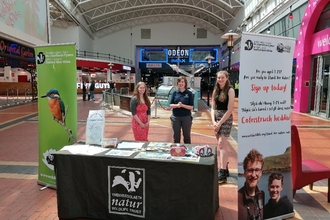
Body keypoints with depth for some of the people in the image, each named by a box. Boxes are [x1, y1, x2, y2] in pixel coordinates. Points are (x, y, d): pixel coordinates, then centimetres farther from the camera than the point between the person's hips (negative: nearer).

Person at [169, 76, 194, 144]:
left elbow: (191, 107, -6)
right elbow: (171, 105, 1)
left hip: (186, 117, -2)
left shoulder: (189, 93, -3)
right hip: (175, 117, 2)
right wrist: (177, 105, -19)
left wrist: (182, 105, -21)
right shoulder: (175, 92, 3)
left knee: (187, 136, 9)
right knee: (176, 137, 10)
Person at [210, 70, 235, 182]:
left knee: (222, 144, -13)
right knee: (220, 145, 11)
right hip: (216, 118, 7)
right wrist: (213, 121, -5)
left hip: (226, 118, -6)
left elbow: (229, 110, -13)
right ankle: (224, 169, 22)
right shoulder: (215, 90, 11)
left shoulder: (230, 90, -8)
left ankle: (222, 172, -13)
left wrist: (220, 123, -15)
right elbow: (213, 108, 9)